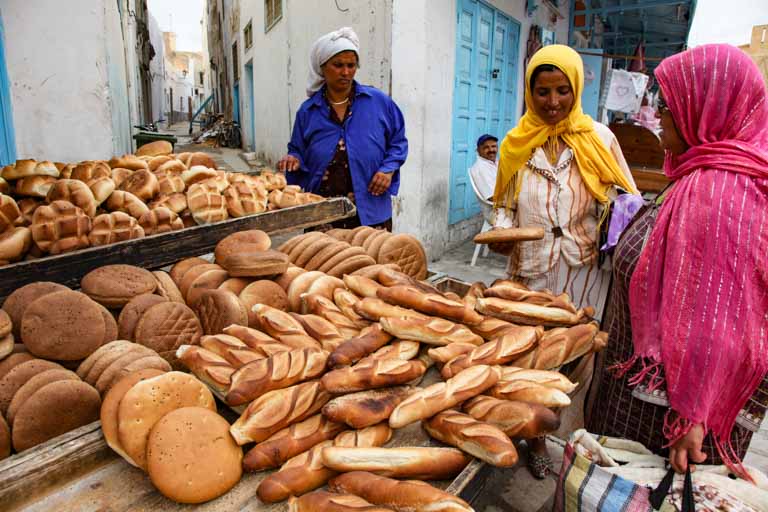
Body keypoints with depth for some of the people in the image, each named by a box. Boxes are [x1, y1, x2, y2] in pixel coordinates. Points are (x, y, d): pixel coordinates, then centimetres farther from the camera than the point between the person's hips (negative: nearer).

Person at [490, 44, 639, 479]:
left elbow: (628, 199, 8)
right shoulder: (517, 144, 5)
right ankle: (536, 439, 32)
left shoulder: (598, 138, 1)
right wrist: (503, 232, -7)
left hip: (586, 273, -1)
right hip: (532, 273, 1)